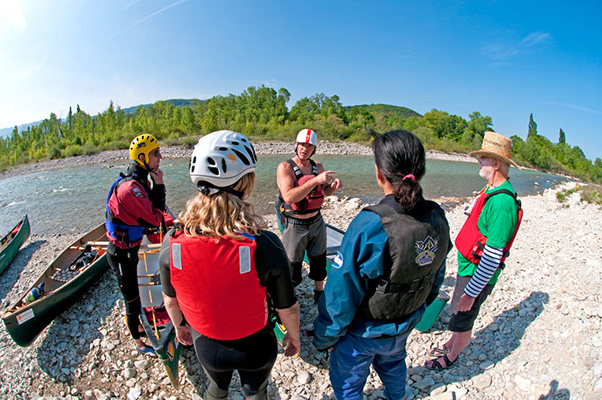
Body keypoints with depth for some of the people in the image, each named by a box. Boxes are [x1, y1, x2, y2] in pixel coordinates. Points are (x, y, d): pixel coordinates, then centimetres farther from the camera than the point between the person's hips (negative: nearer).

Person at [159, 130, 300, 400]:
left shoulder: (172, 243, -25)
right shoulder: (265, 246, -35)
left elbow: (170, 300, -7)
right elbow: (287, 309, -20)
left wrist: (179, 326, 14)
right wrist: (293, 337, 2)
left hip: (206, 346, 2)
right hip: (255, 347, -2)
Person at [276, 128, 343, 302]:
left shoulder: (318, 166, 3)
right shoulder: (285, 167, -14)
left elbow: (325, 191, 16)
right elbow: (289, 197, -29)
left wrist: (334, 185, -8)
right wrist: (315, 180, -33)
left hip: (316, 222, 6)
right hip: (295, 225, -5)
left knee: (319, 260, 21)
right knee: (292, 265, 9)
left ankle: (319, 293, 45)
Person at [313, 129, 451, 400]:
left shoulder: (370, 225, -35)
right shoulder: (437, 219, -14)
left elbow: (341, 293, -26)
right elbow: (436, 277, 2)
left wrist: (324, 338, -9)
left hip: (363, 332, -6)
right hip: (405, 326, 6)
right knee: (392, 365, 36)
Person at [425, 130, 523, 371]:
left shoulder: (502, 202, -28)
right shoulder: (491, 190, 4)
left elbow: (493, 257, -28)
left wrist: (471, 293, -22)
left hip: (477, 275, -9)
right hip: (467, 267, 9)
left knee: (462, 320, 13)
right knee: (457, 314, 25)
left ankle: (451, 358, 37)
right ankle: (450, 345, 48)